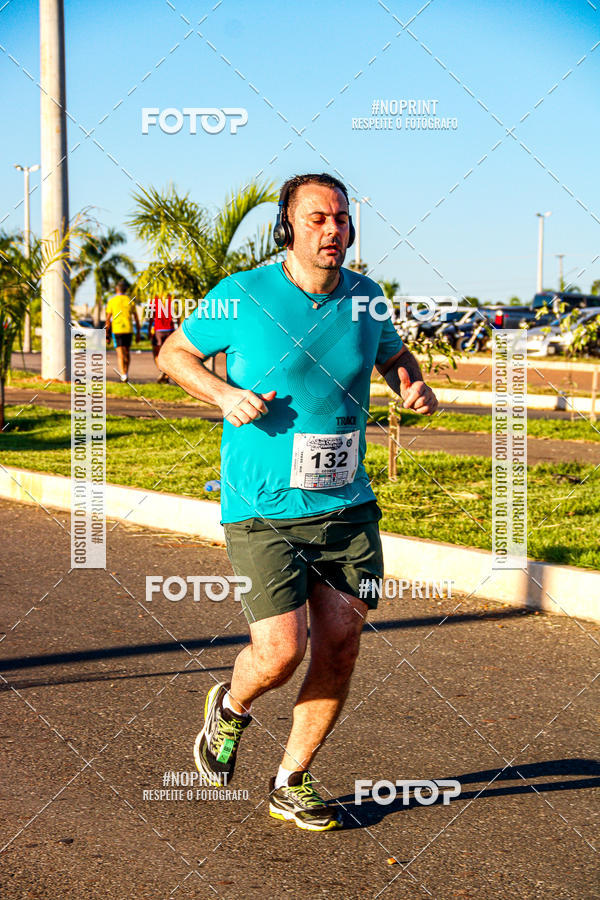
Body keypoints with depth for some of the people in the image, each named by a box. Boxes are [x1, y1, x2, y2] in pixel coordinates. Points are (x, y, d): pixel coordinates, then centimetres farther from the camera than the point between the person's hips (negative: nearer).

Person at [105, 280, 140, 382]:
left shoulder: (111, 301, -1)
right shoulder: (130, 301, 5)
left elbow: (108, 319, -2)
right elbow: (136, 319, 5)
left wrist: (106, 335, 3)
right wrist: (138, 334, 11)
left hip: (117, 330, -2)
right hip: (129, 330, 2)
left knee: (120, 354, -4)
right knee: (126, 353, 17)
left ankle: (123, 375, -20)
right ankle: (126, 374, 21)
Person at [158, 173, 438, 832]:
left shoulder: (363, 298, 4)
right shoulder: (241, 296, -7)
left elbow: (392, 353, 24)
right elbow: (173, 352, 6)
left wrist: (412, 384, 2)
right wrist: (223, 395, -12)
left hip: (347, 507, 5)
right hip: (263, 511, -4)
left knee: (339, 649, 4)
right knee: (280, 654, -12)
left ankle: (291, 783, 23)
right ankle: (231, 707, 24)